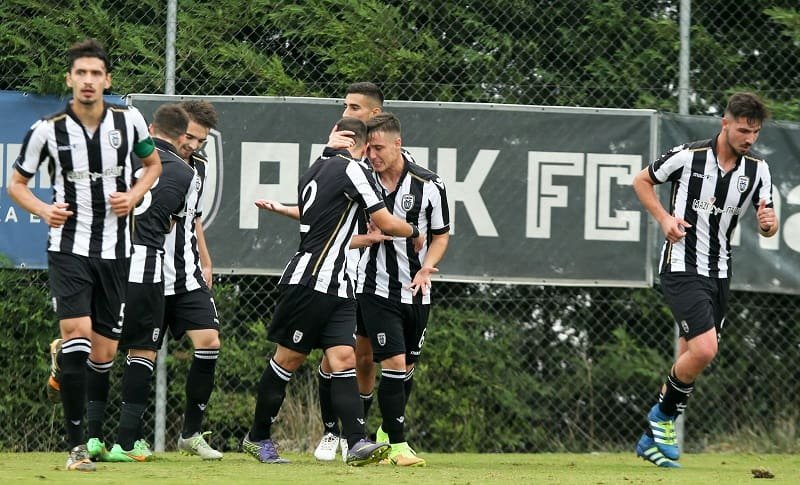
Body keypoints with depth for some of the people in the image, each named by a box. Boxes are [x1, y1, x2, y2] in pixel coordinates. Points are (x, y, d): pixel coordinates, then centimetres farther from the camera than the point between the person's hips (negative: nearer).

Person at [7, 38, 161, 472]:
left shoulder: (128, 120, -2)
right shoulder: (47, 130, -7)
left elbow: (153, 163, 16)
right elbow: (17, 183, 5)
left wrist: (134, 195, -3)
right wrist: (44, 210, -14)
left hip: (114, 250, 3)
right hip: (69, 245, -3)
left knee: (104, 352, 3)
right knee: (77, 331, -19)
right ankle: (77, 445, -16)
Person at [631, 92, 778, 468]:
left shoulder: (757, 170, 1)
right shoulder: (688, 156, -11)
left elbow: (767, 228, 4)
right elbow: (641, 181, 4)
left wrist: (769, 223, -20)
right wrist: (664, 217, -11)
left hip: (718, 274, 6)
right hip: (681, 267, -6)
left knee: (690, 358, 10)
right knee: (704, 349, -21)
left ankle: (653, 439, 26)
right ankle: (664, 414, 4)